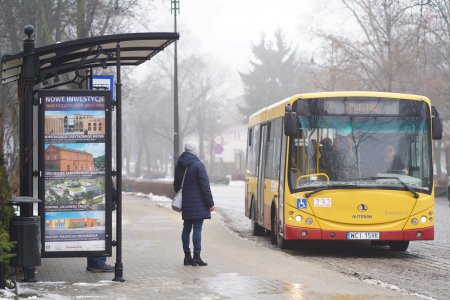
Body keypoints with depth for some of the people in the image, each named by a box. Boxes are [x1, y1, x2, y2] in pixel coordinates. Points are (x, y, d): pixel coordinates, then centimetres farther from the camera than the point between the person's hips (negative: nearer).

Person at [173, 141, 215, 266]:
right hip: (198, 204, -7)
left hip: (185, 204, 7)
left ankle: (187, 256, 15)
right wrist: (210, 203, -9)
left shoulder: (180, 166, 10)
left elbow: (176, 185, 18)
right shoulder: (198, 165, -12)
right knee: (197, 229, -6)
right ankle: (196, 257, -8)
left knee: (186, 229, 12)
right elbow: (205, 186, -14)